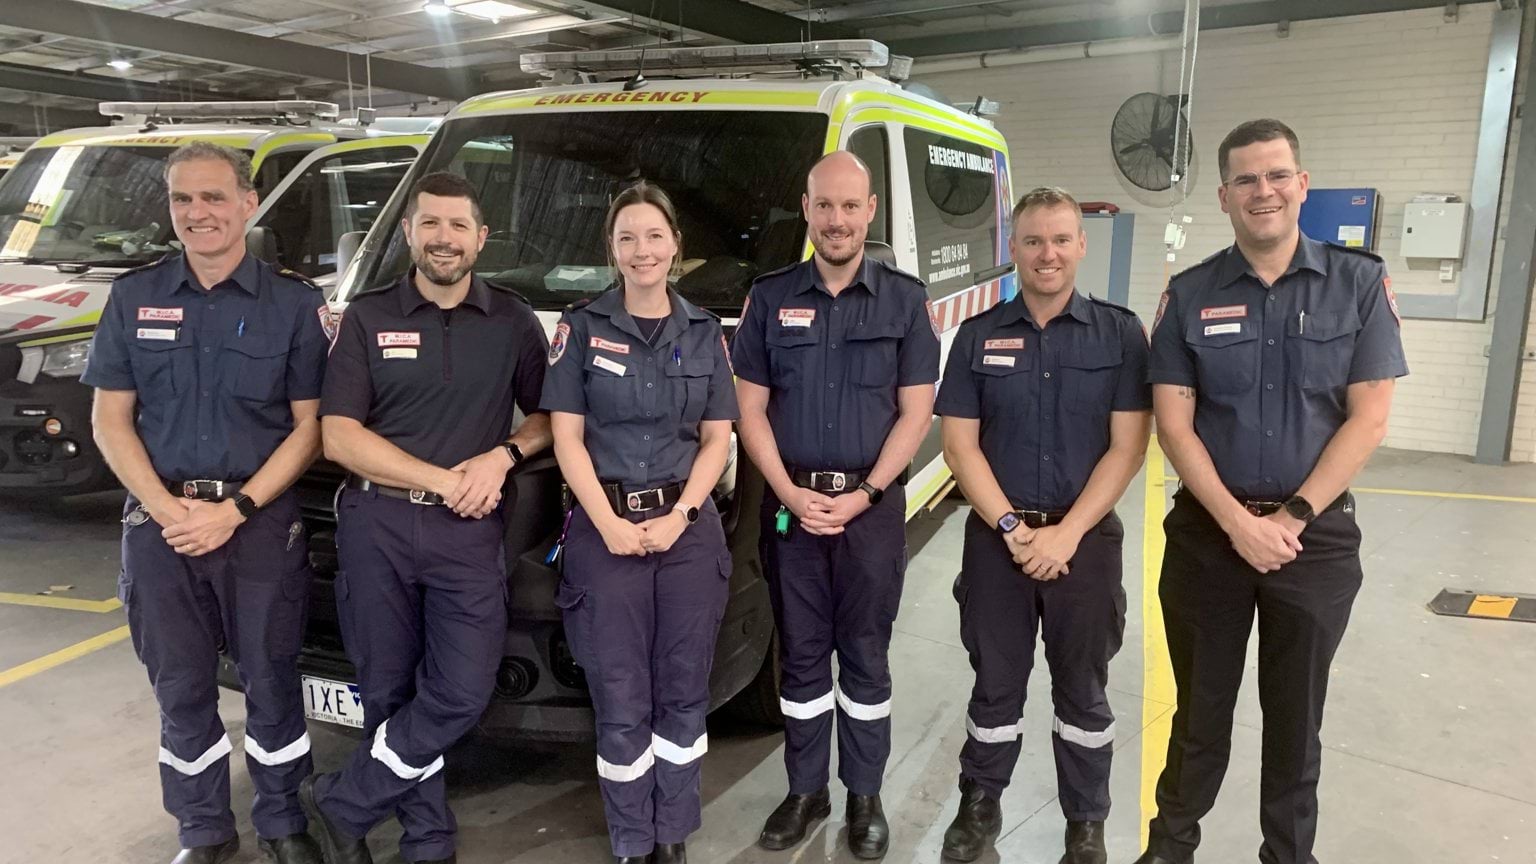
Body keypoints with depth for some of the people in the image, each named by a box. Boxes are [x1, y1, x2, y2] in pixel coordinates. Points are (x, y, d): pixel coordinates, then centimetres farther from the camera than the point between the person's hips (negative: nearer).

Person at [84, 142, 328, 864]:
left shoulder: (294, 304, -1)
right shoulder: (133, 298, 6)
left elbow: (308, 428, -2)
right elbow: (110, 421, 5)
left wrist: (235, 509, -13)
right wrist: (167, 509, -9)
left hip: (261, 522, -2)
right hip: (159, 524, 2)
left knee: (271, 681, 7)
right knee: (181, 689, 11)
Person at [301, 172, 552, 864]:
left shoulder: (513, 322, 7)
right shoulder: (367, 317, 4)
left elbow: (549, 416, 12)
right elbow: (339, 438, -3)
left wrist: (503, 456, -9)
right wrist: (446, 480, -10)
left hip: (470, 531, 0)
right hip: (376, 526, 0)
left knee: (461, 693, -7)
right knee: (390, 694, 7)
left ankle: (340, 805, 13)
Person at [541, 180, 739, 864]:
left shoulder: (703, 331, 8)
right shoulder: (582, 327, 2)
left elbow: (716, 440, 6)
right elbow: (567, 438, -2)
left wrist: (678, 518, -9)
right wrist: (610, 526, -13)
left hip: (689, 529, 2)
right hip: (605, 530, -2)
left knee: (683, 694, 8)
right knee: (621, 705, 3)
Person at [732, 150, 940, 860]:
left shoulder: (905, 299, 2)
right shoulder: (770, 297, 5)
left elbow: (915, 411, -1)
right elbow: (750, 408, 3)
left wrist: (865, 494, -11)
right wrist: (790, 493, -9)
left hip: (872, 506, -1)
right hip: (791, 506, 1)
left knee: (865, 656, 8)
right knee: (801, 655, 10)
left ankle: (865, 796, 23)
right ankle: (805, 791, 25)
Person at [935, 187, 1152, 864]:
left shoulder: (1120, 333, -1)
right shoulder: (978, 336, 2)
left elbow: (1127, 447, -6)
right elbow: (959, 445, -1)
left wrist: (1066, 534, -14)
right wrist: (1012, 527, -11)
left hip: (1087, 539, 0)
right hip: (996, 538, 1)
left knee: (1083, 690, 13)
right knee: (995, 684, 12)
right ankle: (979, 805, 31)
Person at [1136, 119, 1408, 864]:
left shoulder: (1359, 283, -2)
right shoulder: (1189, 295, -2)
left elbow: (1368, 417, -5)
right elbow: (1172, 424, -5)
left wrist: (1293, 516, -12)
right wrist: (1239, 522, -13)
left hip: (1317, 536, 0)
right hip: (1207, 532, 0)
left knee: (1295, 714, 14)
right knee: (1201, 708, 12)